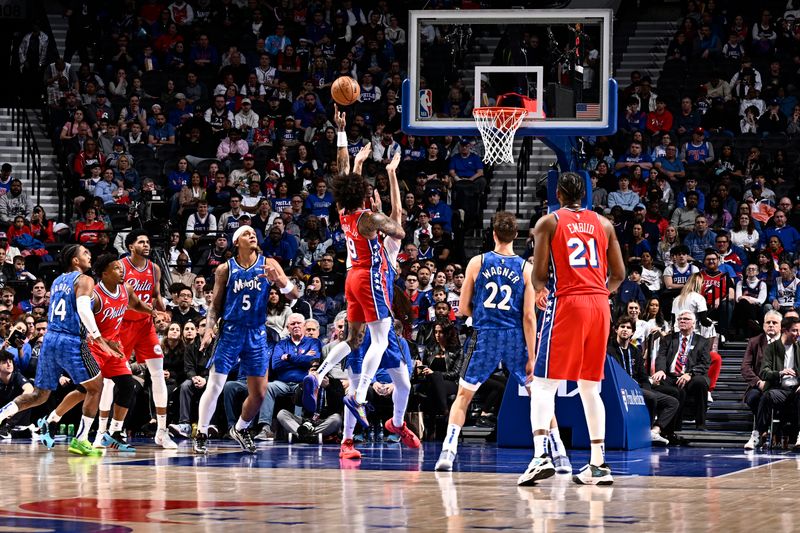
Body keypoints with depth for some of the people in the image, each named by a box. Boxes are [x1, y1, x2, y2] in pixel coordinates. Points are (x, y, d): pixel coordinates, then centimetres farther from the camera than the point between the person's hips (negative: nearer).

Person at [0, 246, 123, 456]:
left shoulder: (57, 281, 20)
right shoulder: (84, 280, -4)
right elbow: (83, 309, -21)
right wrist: (99, 339, -24)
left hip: (50, 338, 7)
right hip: (71, 342, -7)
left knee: (39, 394, 16)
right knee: (95, 387, 9)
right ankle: (80, 440, 4)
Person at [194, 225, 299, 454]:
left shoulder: (269, 265, 1)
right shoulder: (225, 269, -1)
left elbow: (295, 295, -4)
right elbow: (215, 304, 6)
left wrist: (278, 280, -23)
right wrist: (209, 329, -11)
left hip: (257, 333, 2)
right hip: (230, 331, -2)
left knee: (259, 393, 3)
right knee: (214, 386, -8)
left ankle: (240, 429, 27)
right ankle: (201, 434, 6)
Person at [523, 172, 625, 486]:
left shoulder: (548, 222, 2)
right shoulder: (603, 224, 14)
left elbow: (539, 274, -3)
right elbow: (619, 275, 12)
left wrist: (541, 291, 19)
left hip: (567, 304, -4)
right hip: (600, 306, 4)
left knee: (543, 384, -3)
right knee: (590, 386, 14)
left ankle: (540, 455, -22)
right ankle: (598, 465, 12)